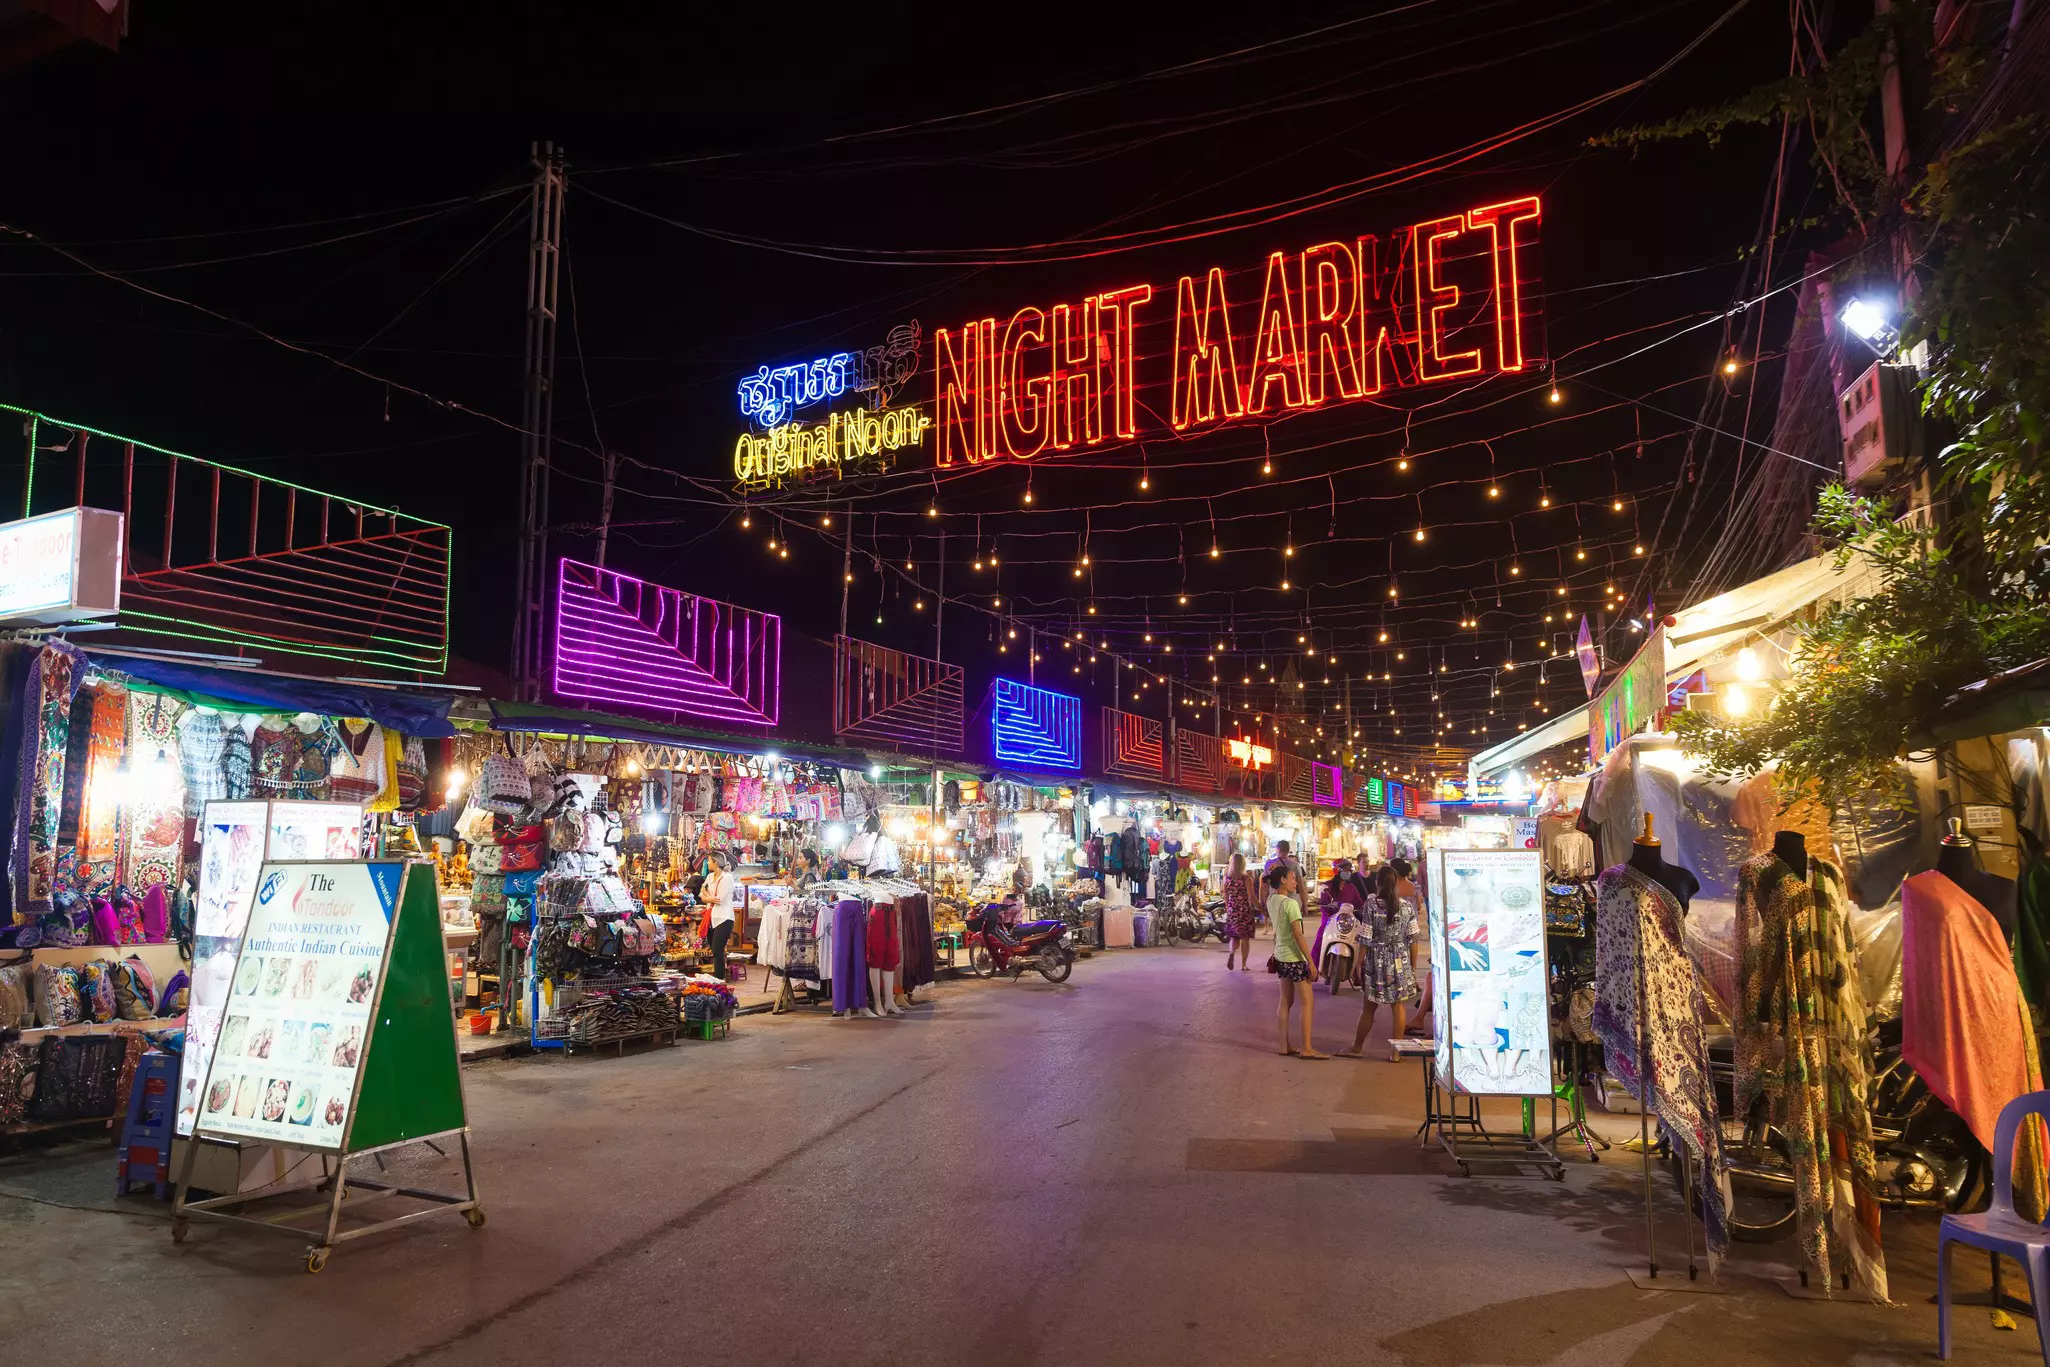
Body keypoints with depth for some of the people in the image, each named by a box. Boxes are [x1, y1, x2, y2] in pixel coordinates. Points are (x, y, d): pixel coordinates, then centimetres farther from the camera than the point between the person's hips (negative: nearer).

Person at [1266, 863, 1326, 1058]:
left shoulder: (1271, 901, 3)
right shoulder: (1290, 903, -20)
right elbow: (1298, 935, -21)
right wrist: (1310, 962, -18)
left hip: (1280, 956, 8)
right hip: (1295, 957, -8)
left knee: (1285, 1001, 13)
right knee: (1308, 1002, -1)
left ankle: (1285, 1045, 16)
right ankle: (1306, 1049, 0)